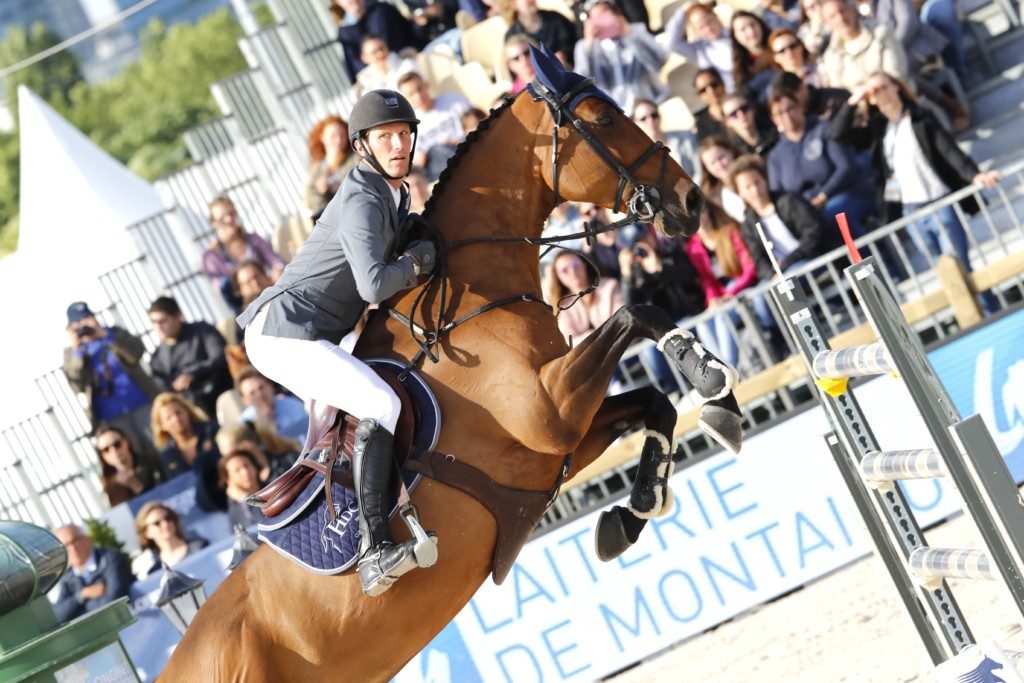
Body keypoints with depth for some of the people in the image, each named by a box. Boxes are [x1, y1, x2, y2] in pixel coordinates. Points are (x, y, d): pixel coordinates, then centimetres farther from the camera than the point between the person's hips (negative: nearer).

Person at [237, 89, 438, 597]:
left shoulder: (395, 194, 14)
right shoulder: (362, 203, -17)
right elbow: (375, 285, -29)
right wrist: (418, 262, -12)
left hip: (303, 334, 11)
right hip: (285, 331, -11)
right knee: (382, 407, -27)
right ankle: (373, 553, -36)